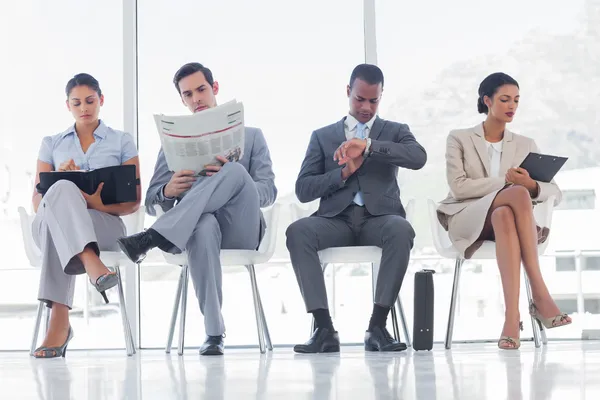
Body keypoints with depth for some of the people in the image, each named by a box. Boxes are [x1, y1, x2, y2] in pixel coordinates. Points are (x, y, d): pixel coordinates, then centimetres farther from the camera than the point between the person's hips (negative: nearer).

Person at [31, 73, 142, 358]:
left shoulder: (122, 142, 17)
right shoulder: (51, 144, 23)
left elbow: (134, 202, 9)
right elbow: (37, 202, 15)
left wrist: (97, 203, -13)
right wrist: (58, 183, -10)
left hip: (106, 226, -1)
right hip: (50, 223, 1)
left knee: (55, 209, -40)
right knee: (62, 189, -38)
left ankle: (60, 320, -50)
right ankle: (91, 265, -61)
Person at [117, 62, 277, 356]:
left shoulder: (251, 136, 19)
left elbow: (268, 192, 4)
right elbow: (151, 202, 13)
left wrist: (231, 180, -18)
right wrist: (168, 191, -13)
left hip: (241, 230, 0)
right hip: (195, 226, 0)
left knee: (236, 171, -32)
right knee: (204, 225, -41)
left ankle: (152, 238, -39)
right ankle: (213, 333, -43)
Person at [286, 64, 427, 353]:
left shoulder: (395, 131, 19)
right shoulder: (322, 136, 20)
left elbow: (418, 158, -5)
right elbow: (303, 190, 10)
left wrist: (368, 145, -16)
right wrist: (344, 172, -6)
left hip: (379, 217, -1)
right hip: (336, 219, 1)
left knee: (401, 230, -37)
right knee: (297, 231, -32)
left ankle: (377, 327, -32)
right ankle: (324, 329, -33)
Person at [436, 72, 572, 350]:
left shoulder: (525, 146, 19)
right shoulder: (459, 139, 11)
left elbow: (555, 193, 7)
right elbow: (458, 188, -5)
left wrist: (532, 186, -17)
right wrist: (505, 182, -15)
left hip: (508, 215, 2)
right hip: (467, 219, -2)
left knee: (504, 216, -39)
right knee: (517, 194, -35)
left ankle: (512, 316, -51)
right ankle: (540, 295, -43)